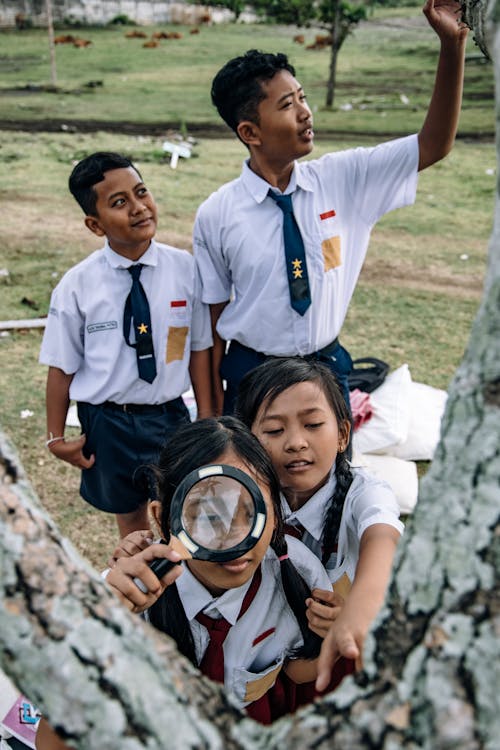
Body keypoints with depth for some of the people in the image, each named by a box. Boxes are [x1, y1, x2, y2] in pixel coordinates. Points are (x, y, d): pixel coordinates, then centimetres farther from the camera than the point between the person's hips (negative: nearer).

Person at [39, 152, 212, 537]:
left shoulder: (185, 268, -12)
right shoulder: (77, 285, -14)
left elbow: (199, 347, -5)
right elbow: (62, 366, -6)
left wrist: (206, 419, -1)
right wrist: (56, 438, 1)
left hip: (171, 416, 0)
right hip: (108, 422, 0)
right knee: (131, 519, 24)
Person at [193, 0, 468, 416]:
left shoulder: (341, 178, -7)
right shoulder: (216, 216, -14)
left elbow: (434, 144, -7)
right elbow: (212, 315, -7)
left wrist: (453, 45, -19)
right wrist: (214, 408, -4)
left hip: (329, 369, 3)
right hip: (251, 376, -2)